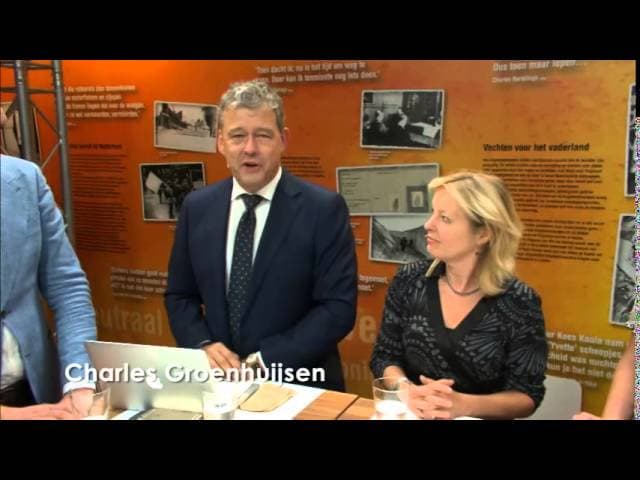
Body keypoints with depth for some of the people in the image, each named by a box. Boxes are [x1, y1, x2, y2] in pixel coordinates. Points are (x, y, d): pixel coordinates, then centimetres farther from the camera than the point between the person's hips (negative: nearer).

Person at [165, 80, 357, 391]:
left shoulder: (324, 209, -8)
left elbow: (338, 308, -10)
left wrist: (263, 362, -15)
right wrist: (203, 346, -8)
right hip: (217, 382, 2)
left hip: (299, 385, -2)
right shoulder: (197, 207, 4)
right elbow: (179, 295, 10)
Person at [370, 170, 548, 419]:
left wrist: (463, 405, -19)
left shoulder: (519, 302, -10)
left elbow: (527, 395, -5)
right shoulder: (409, 281, -3)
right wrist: (408, 391, -15)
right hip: (411, 415, 2)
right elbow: (384, 357, 3)